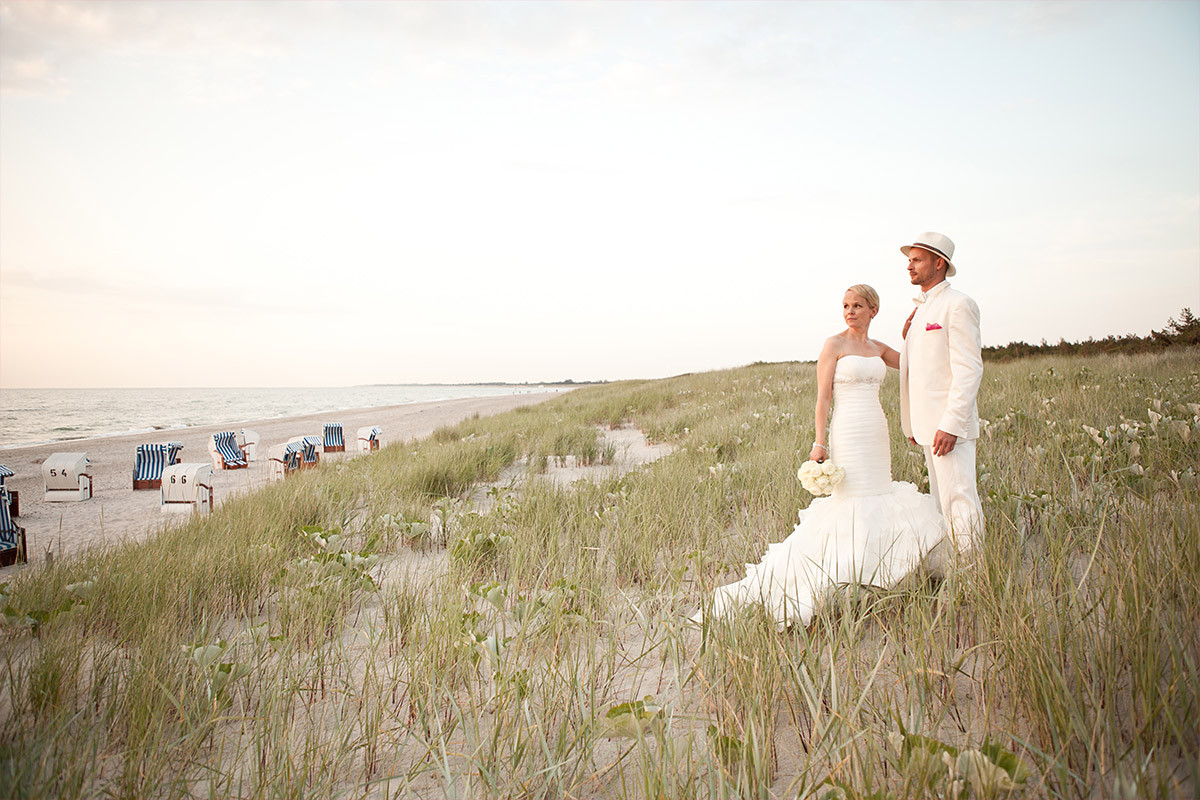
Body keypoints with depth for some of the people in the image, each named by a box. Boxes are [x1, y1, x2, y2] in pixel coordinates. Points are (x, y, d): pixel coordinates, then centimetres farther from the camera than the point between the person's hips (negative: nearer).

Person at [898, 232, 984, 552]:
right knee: (942, 502, 11)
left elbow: (969, 369, -15)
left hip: (950, 424, -9)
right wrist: (913, 424, 18)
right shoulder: (921, 310, 19)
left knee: (959, 501, -10)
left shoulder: (958, 304, -8)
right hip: (928, 424, 9)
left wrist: (951, 424, -22)